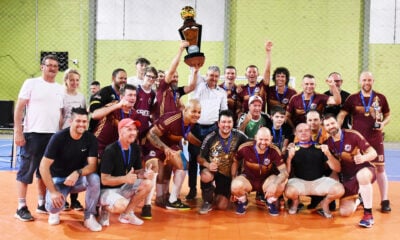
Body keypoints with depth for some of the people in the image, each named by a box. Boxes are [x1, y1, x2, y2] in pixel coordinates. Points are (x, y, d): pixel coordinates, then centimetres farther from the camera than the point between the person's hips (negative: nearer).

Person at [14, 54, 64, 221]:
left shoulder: (60, 89, 13)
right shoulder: (31, 83, 0)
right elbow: (19, 108, -4)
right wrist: (18, 131, -11)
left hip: (53, 134, 5)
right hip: (33, 133, -5)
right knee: (27, 170, -1)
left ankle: (42, 204, 22)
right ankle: (21, 207, 5)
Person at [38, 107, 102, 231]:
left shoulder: (90, 138, -10)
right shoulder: (59, 137, -18)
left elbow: (92, 165, -16)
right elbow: (44, 166, -19)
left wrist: (78, 173, -38)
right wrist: (53, 191, -24)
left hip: (78, 179, 3)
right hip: (58, 179, -2)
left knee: (95, 178, -31)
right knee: (54, 205, -31)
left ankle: (89, 217, -12)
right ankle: (54, 211, 10)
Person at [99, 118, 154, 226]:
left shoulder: (135, 148, -1)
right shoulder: (110, 150, -21)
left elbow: (137, 171, 5)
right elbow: (104, 180, -21)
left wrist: (145, 173, -20)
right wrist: (125, 178, -36)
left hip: (124, 187, 7)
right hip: (107, 190, -7)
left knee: (148, 183, -15)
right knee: (121, 205, -36)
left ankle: (127, 214, 0)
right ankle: (105, 208, 2)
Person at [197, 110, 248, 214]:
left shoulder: (239, 136, -11)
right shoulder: (210, 138, -13)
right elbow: (200, 157, -7)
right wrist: (207, 165, -30)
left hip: (228, 174, 2)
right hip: (212, 169, -1)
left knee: (222, 206, -2)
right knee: (206, 177, -39)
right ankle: (207, 202, -8)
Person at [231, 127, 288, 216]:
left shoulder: (274, 151, -21)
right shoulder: (245, 148, -21)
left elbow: (284, 172, -24)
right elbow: (236, 162, 0)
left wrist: (274, 184, -43)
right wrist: (233, 179, -5)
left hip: (266, 180, 1)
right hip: (248, 178, 0)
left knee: (280, 185, -30)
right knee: (236, 186, -33)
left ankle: (270, 202, 6)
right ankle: (242, 202, 6)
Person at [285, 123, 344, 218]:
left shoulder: (320, 148, 2)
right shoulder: (292, 149, 0)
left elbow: (337, 169, -2)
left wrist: (328, 155, -20)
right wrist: (289, 157, -26)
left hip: (319, 181, 1)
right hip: (299, 181, -1)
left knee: (339, 190, -25)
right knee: (289, 192, -34)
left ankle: (325, 203, 9)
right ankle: (295, 201, 6)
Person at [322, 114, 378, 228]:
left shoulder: (352, 135, -14)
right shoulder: (327, 143, -2)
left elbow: (373, 153, -13)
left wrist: (363, 158, -36)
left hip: (363, 169, -4)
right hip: (346, 177, 4)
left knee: (362, 176, -43)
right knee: (345, 212, -6)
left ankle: (368, 214, -24)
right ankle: (357, 199, 32)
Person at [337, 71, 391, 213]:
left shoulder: (381, 98, 4)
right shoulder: (353, 98, 2)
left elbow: (388, 115, 13)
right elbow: (342, 115, -4)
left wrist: (383, 123, -8)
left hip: (375, 139, 0)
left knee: (380, 168, 2)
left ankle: (384, 201, 10)